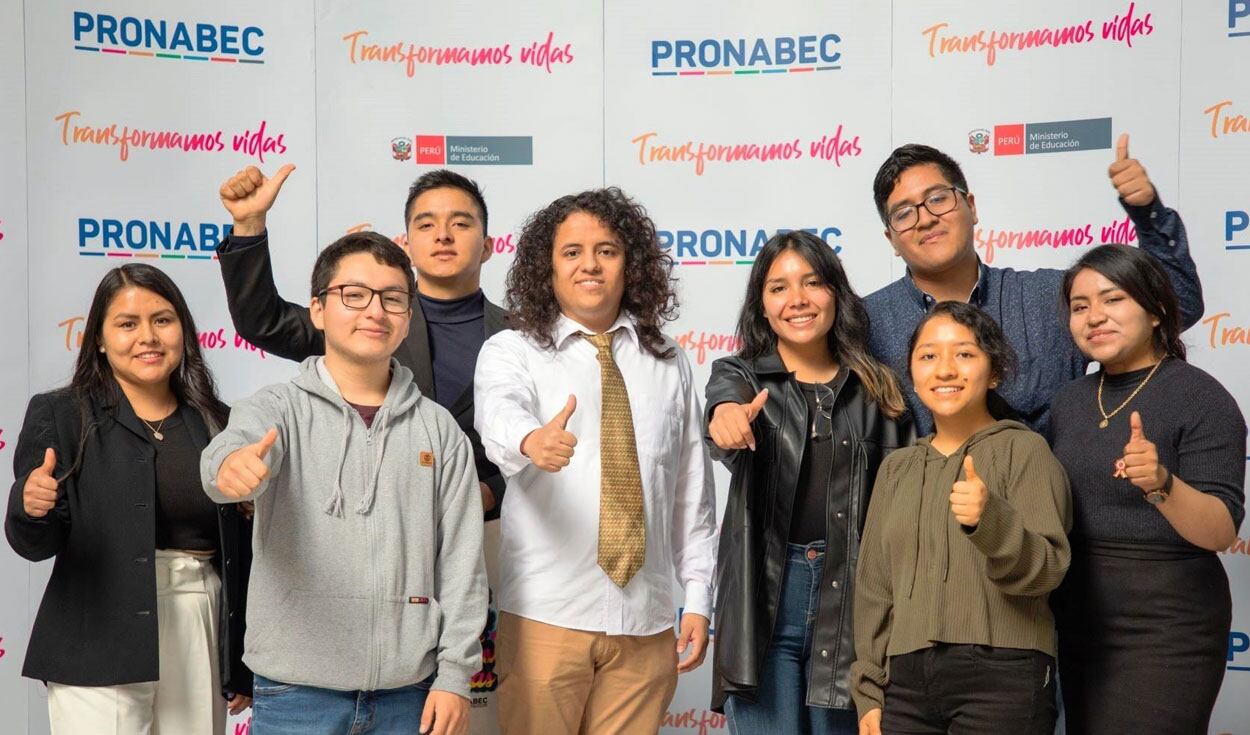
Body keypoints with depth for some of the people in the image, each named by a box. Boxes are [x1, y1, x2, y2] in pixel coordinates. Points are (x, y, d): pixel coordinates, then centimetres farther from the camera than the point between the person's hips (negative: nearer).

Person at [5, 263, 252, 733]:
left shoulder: (216, 424, 7)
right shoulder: (60, 415, 0)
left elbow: (241, 550, 11)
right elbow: (36, 544, -5)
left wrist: (242, 667, 11)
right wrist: (30, 506, -27)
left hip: (202, 640, 3)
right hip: (100, 653, -3)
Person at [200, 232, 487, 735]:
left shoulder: (439, 429, 5)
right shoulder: (280, 409, 0)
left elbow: (461, 559, 4)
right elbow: (230, 451, -23)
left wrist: (454, 675, 0)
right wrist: (232, 466, -46)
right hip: (296, 690, -2)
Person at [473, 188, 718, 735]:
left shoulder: (669, 363, 10)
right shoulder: (511, 350, 1)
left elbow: (692, 489, 12)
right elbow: (499, 412, -22)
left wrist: (699, 599, 9)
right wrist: (530, 439, -45)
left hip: (646, 619, 3)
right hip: (546, 615, -2)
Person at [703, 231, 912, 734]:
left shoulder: (877, 389, 7)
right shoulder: (740, 375, 3)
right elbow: (725, 401, -21)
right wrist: (726, 418, -46)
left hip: (851, 595, 2)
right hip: (766, 596, -1)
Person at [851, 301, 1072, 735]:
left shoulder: (1024, 450, -1)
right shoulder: (896, 468, 12)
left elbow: (1046, 569, -10)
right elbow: (874, 587, 13)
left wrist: (991, 519, -27)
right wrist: (869, 691, 10)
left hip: (1004, 677, -4)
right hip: (907, 680, 4)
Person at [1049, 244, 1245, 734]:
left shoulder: (1200, 397, -11)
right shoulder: (1069, 401, 7)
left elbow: (1220, 531, -18)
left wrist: (1160, 483, -35)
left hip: (1166, 627, -6)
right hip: (1079, 622, 6)